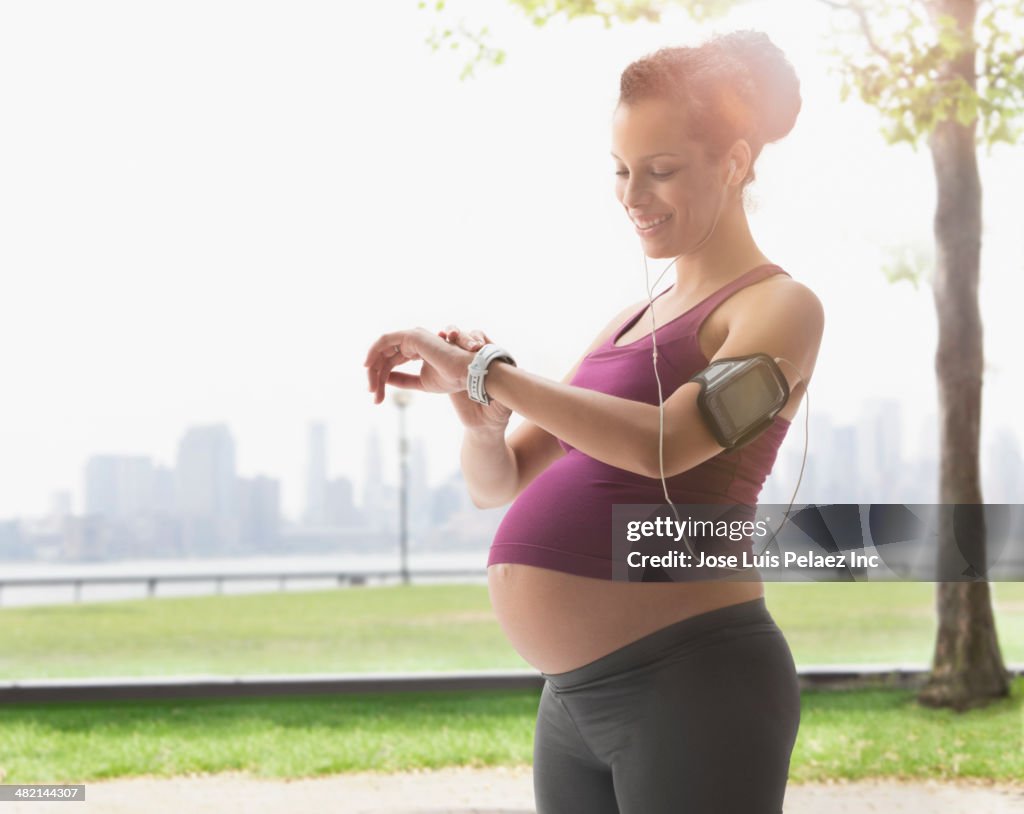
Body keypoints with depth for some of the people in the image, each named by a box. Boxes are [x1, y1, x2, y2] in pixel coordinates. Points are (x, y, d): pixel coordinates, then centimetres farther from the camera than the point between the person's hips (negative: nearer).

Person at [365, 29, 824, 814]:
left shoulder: (780, 307, -3)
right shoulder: (629, 322, 20)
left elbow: (663, 445, -21)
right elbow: (498, 483, 18)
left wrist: (487, 370, -17)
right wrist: (479, 413, -4)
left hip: (688, 685, -8)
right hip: (575, 697, 8)